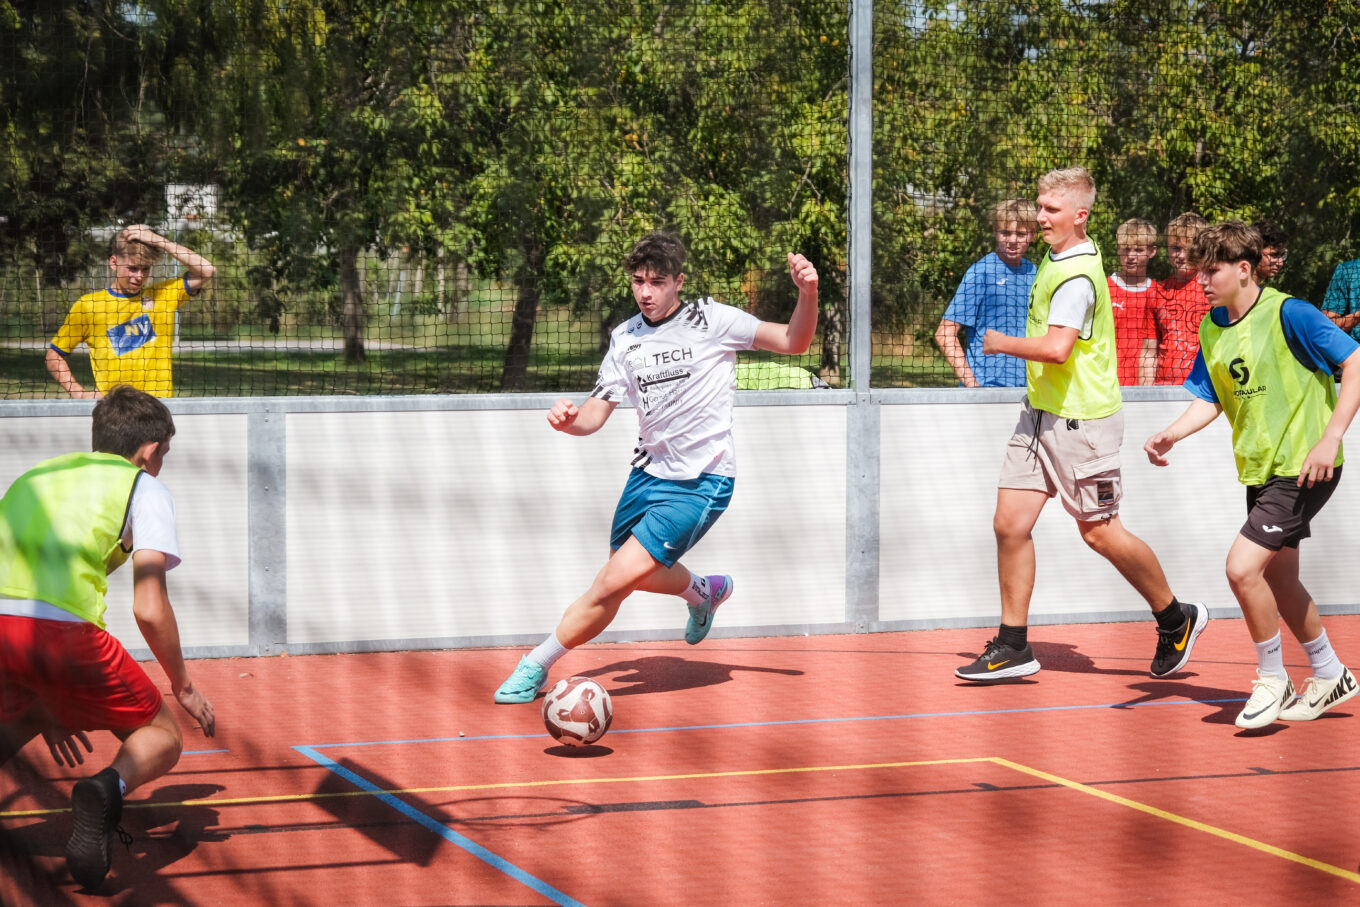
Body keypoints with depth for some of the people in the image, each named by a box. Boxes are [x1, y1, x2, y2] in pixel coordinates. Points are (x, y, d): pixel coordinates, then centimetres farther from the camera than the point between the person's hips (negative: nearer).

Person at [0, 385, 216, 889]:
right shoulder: (146, 488, 15)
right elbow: (149, 610, 3)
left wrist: (46, 710, 41)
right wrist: (183, 686, 19)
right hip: (62, 629, -5)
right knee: (161, 738, 16)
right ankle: (105, 788, -18)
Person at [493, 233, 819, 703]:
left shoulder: (711, 320, -10)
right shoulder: (625, 338, 4)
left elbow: (794, 341, -10)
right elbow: (595, 414, 3)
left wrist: (807, 294, -29)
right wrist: (569, 418, -20)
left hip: (700, 483, -7)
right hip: (648, 472, 7)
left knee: (615, 580, -17)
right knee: (637, 573, 24)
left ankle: (534, 666, -4)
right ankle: (706, 590, 55)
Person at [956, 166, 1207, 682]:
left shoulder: (1077, 276, -21)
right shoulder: (1055, 257, 10)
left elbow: (1056, 347, -33)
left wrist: (1002, 344, -17)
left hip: (1079, 421, -9)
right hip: (1040, 413, 9)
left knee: (1099, 533, 2)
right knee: (1010, 523, 1)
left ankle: (1176, 619, 22)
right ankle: (1012, 647, 7)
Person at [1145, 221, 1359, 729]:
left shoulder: (1287, 314, -17)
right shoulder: (1212, 329, 5)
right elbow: (1208, 400, 9)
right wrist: (1172, 434, -11)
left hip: (1302, 468, -8)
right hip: (1259, 469, 8)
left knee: (1242, 568, -17)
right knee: (1278, 581, 17)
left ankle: (1272, 680, 2)